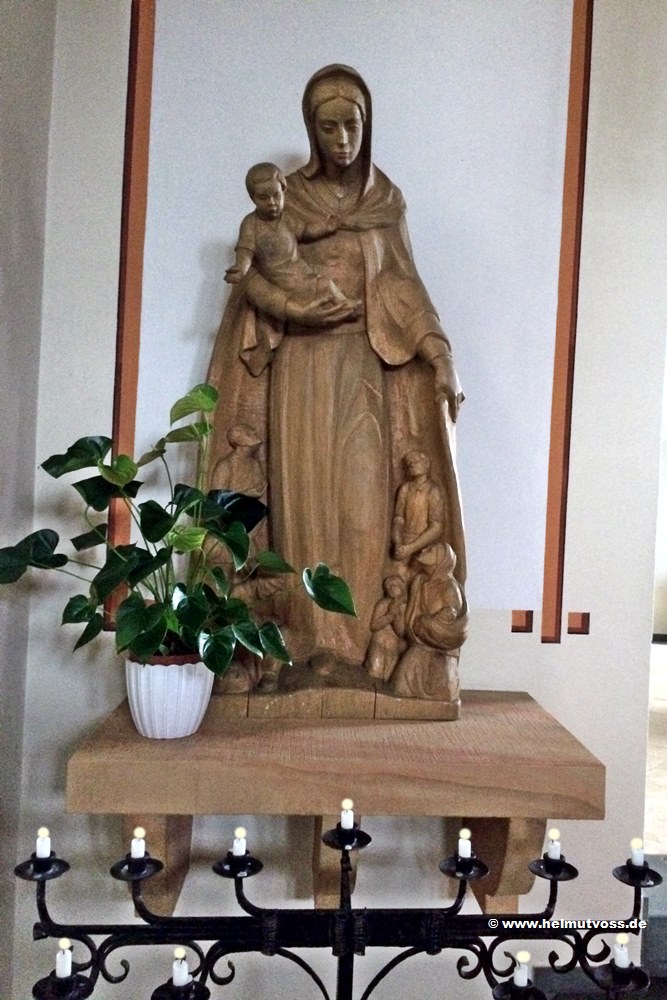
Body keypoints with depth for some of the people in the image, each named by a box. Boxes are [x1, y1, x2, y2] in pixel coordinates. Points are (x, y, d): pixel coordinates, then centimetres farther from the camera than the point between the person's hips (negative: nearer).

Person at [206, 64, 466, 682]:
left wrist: (440, 359, -6)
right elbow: (252, 279, 3)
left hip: (366, 366, 1)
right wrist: (292, 307, -14)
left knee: (364, 497, -5)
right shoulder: (288, 196, 7)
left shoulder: (387, 200, 12)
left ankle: (358, 636, 3)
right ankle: (310, 636, 4)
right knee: (305, 495, -3)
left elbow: (404, 286, 7)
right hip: (301, 365, -1)